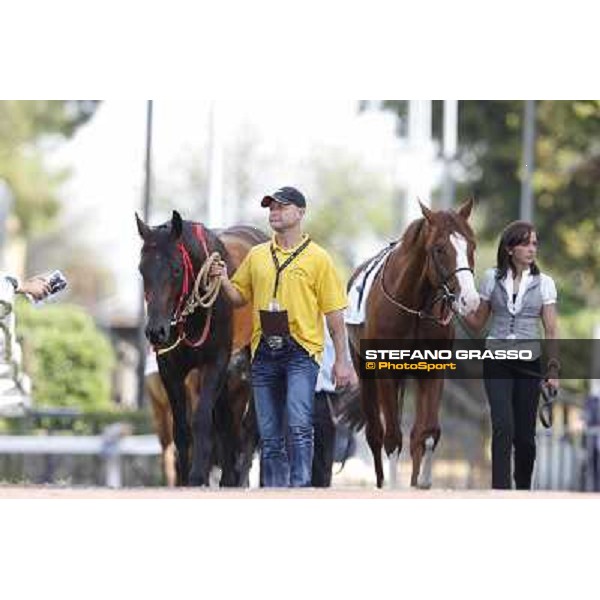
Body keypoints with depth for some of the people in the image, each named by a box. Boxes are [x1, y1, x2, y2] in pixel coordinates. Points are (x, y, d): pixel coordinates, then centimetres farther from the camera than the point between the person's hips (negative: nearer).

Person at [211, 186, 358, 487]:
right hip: (264, 351, 5)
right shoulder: (257, 255, 13)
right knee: (269, 436, 8)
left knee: (299, 426, -21)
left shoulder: (317, 258, 1)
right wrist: (223, 280, -2)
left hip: (301, 351, -4)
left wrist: (342, 360, -4)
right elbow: (239, 297, 19)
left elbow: (334, 313, 0)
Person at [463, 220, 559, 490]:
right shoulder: (492, 278, 4)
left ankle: (523, 490, 20)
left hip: (528, 364, 1)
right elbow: (477, 323, 11)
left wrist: (553, 369, -7)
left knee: (524, 434, 2)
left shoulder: (544, 283, 4)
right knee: (503, 427, -17)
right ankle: (501, 491, -21)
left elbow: (551, 330, 3)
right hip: (497, 364, -1)